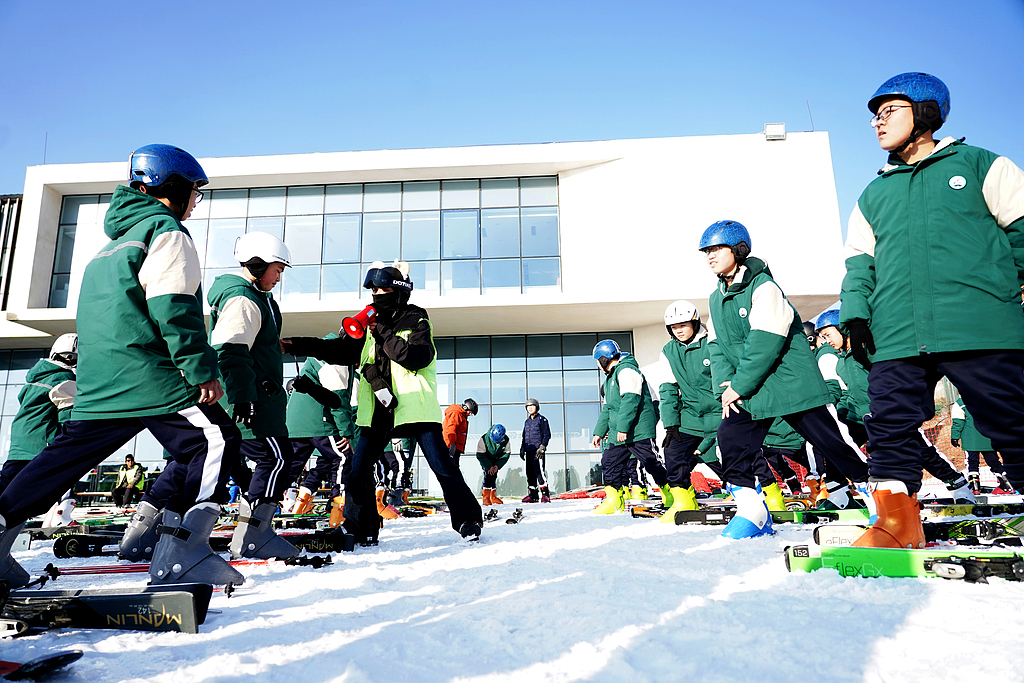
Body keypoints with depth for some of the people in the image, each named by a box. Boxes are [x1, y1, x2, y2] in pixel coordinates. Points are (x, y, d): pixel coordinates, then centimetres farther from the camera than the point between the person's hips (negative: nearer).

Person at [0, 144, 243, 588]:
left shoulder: (115, 240, 26)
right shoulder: (166, 231, -3)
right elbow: (174, 310, -15)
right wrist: (203, 371, -17)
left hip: (96, 382, 9)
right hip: (149, 376, -9)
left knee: (68, 453, 19)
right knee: (215, 441, -7)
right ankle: (179, 556, -13)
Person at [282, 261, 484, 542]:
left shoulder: (416, 322, -4)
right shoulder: (374, 324, 14)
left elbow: (417, 357, -20)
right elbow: (339, 350, 16)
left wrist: (383, 334, -17)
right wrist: (294, 345, 9)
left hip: (415, 407, -6)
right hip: (378, 411, 6)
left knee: (442, 466, -5)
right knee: (359, 470, 4)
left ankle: (469, 519, 11)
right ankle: (359, 530, 20)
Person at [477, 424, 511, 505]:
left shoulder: (506, 440, -19)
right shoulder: (484, 439, -30)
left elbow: (506, 454, -8)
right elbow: (480, 455, -22)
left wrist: (498, 465, -17)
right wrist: (489, 466, -24)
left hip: (496, 460, 4)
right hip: (485, 459, -4)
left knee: (494, 475, 1)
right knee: (488, 474, -20)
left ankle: (493, 496, 17)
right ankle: (486, 498, -19)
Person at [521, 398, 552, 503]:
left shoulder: (542, 419, 1)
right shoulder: (527, 422, 21)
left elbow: (547, 435, -4)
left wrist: (542, 447, -13)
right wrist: (522, 448, 17)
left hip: (538, 450, -7)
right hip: (529, 450, 7)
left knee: (539, 471, -15)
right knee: (530, 473, 5)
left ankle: (545, 493, -11)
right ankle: (532, 495, 10)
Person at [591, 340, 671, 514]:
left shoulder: (626, 370, -10)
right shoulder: (610, 377, 24)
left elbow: (630, 400, -21)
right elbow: (608, 408, 28)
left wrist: (623, 428, -25)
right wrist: (599, 432, 24)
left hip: (638, 429, -10)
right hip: (618, 434, 10)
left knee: (652, 464, -6)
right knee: (610, 462, 6)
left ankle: (673, 495, 7)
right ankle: (614, 501, 14)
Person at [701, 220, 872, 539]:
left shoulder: (763, 286, -13)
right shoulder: (716, 300, 11)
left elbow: (765, 342, -19)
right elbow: (717, 347, 10)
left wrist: (739, 386, -17)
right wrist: (725, 386, -6)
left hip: (790, 381, -6)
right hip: (747, 391, 6)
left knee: (830, 440, 2)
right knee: (730, 440, -7)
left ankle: (872, 487, 25)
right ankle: (751, 513, 3)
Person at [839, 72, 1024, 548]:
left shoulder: (979, 166, 14)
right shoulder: (872, 196, 24)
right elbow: (858, 263, 20)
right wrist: (854, 314, 5)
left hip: (983, 329, -3)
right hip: (897, 338, 4)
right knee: (889, 427, -3)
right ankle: (898, 522, 4)